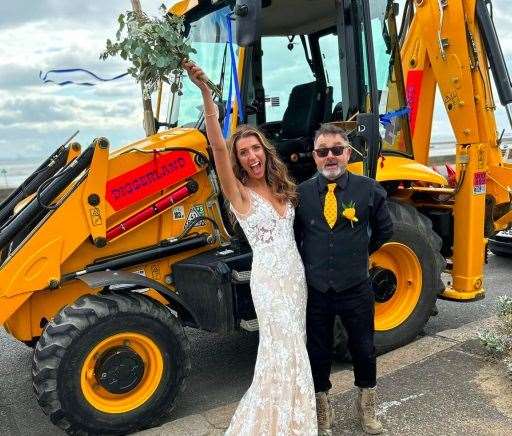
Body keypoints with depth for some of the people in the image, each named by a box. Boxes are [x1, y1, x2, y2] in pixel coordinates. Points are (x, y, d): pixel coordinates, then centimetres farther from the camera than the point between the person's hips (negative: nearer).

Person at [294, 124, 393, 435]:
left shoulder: (368, 189, -8)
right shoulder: (301, 193, -6)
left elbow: (383, 230, 9)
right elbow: (294, 235, 11)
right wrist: (309, 263, 6)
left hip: (356, 289, 0)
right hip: (315, 290, 1)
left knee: (364, 350, 16)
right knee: (318, 352, 16)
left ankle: (367, 406, 44)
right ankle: (322, 407, 41)